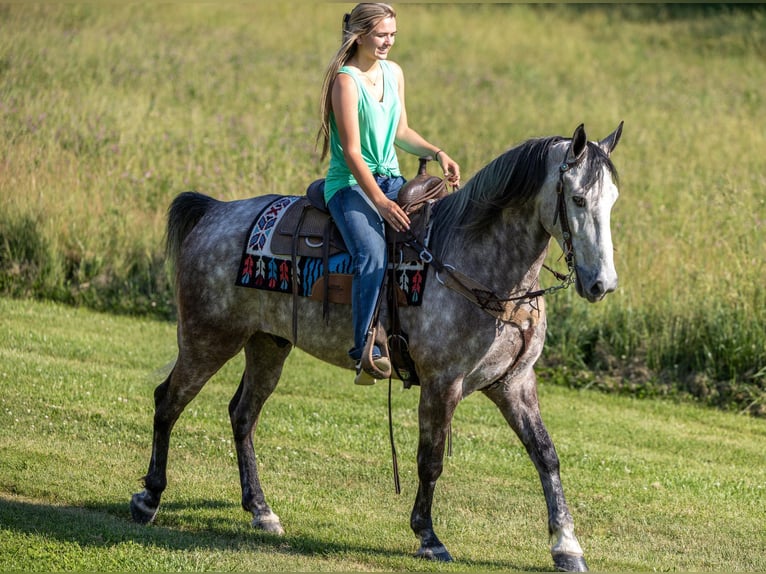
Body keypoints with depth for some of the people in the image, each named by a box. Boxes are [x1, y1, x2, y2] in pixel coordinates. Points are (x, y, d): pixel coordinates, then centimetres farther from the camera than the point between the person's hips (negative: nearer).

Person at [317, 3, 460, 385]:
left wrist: (438, 154, 4)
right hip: (350, 184, -8)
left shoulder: (393, 73, 10)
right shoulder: (347, 80, -13)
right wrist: (380, 202, -26)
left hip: (390, 180, 8)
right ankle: (366, 352, -35)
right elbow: (352, 152, -18)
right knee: (372, 252, -31)